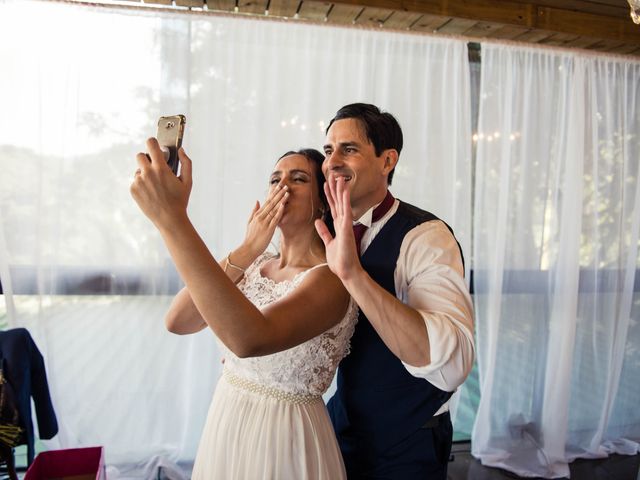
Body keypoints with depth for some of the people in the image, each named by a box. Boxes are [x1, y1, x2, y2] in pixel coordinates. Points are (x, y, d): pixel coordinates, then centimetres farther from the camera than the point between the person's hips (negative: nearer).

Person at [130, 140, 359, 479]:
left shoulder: (330, 279, -21)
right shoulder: (255, 265, 1)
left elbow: (250, 339, -39)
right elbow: (177, 322, -10)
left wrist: (172, 219, -42)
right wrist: (246, 250, -18)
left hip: (283, 439, -6)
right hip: (224, 426, 6)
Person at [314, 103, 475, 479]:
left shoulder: (425, 236, -24)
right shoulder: (333, 234, -3)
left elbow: (452, 365, -39)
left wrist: (353, 273, -44)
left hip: (407, 448, -5)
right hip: (343, 429, 6)